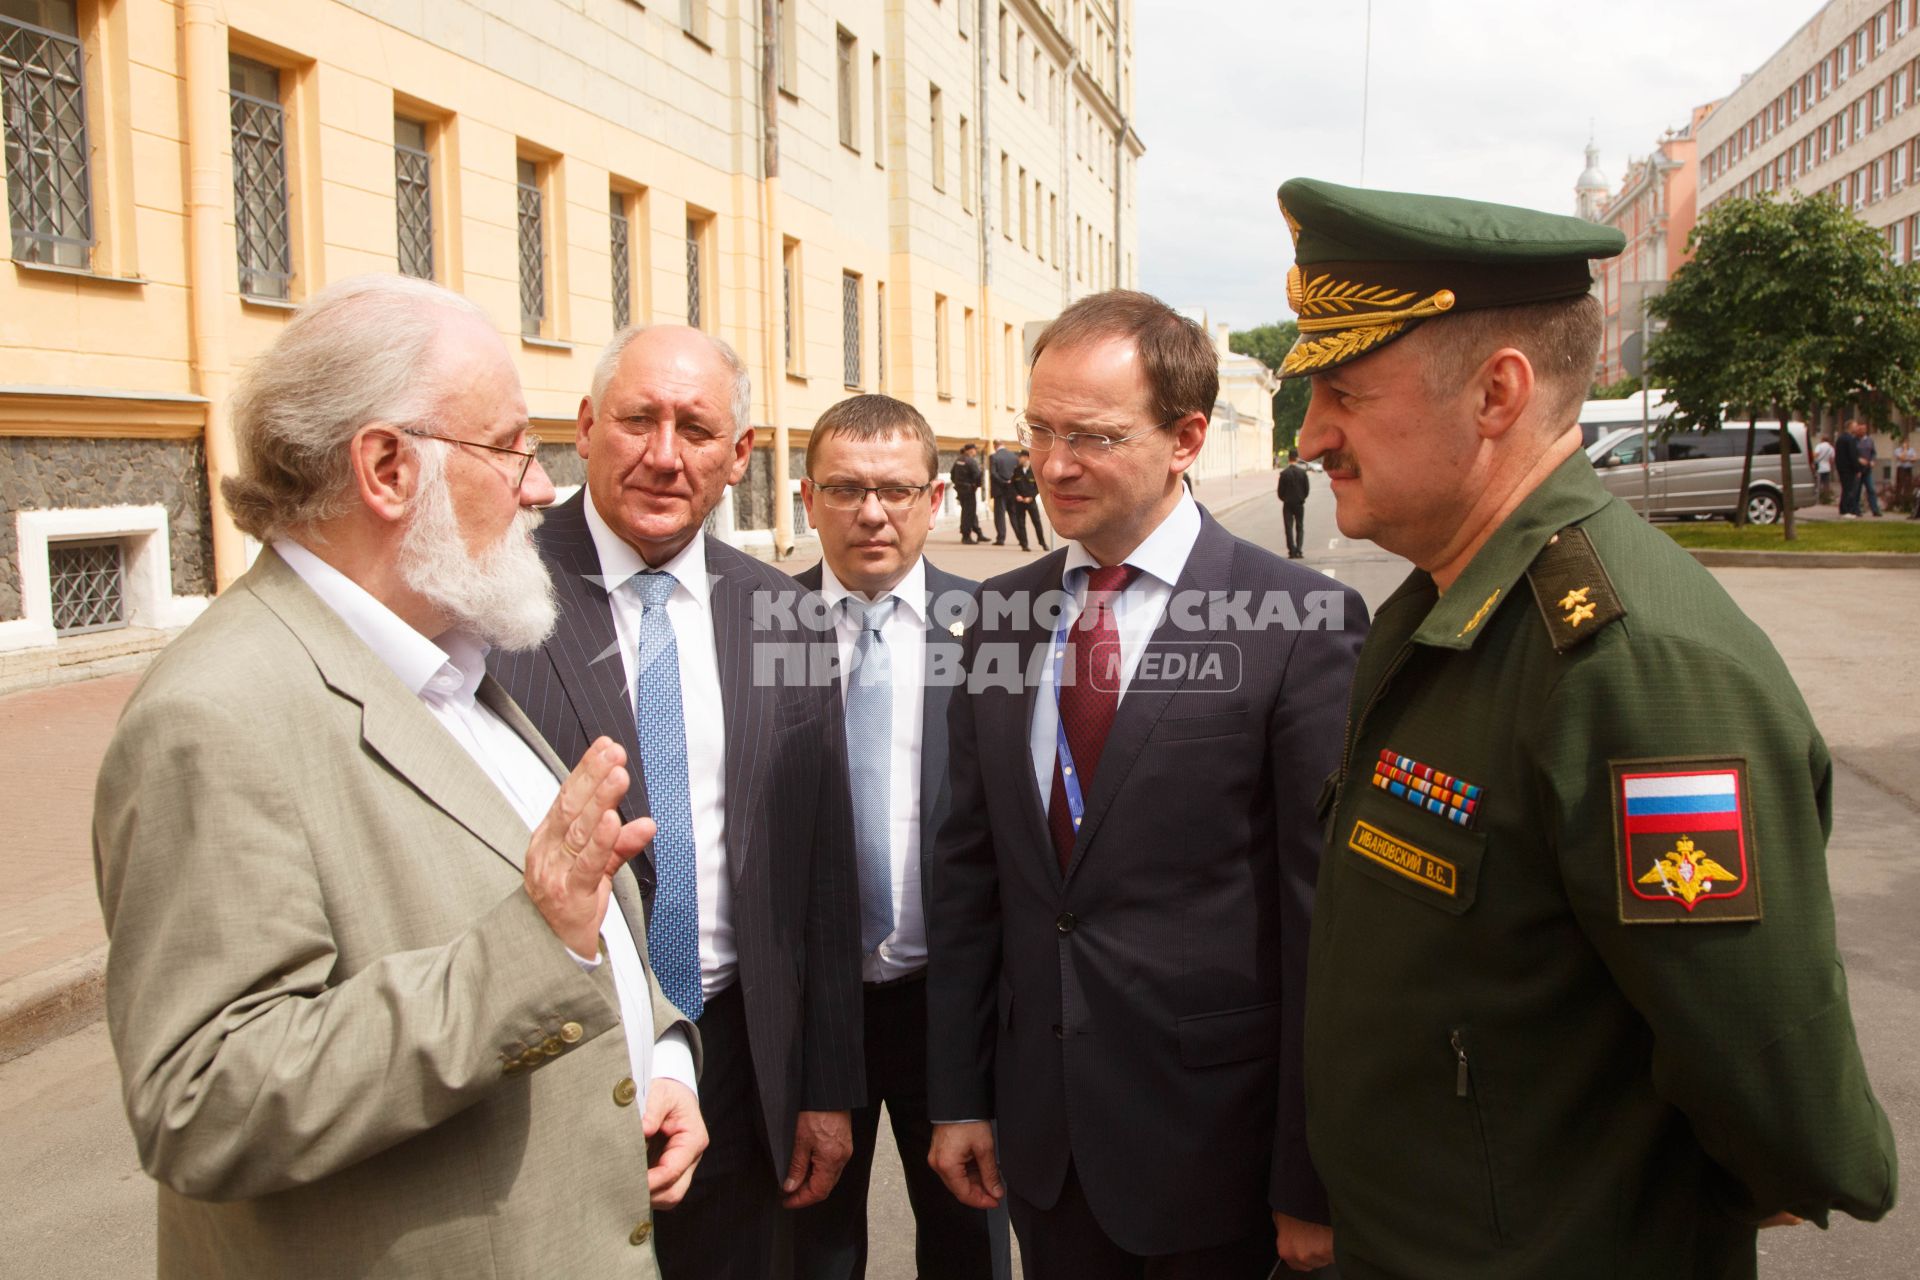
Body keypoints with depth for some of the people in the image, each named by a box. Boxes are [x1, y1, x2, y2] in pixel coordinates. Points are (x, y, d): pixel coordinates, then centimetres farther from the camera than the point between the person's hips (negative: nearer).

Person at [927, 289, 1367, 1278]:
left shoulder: (1300, 625, -15)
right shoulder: (1001, 611, 2)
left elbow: (1326, 906, -13)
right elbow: (968, 865, 5)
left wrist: (1313, 1179, -9)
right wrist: (956, 1094, 6)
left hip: (1214, 1139, -4)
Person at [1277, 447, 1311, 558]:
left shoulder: (1284, 473, -10)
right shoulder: (1303, 472, -5)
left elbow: (1280, 490, -7)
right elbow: (1307, 487, -1)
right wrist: (1302, 498, 14)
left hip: (1287, 504, -2)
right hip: (1299, 503, 2)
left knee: (1289, 528, 3)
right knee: (1300, 527, 11)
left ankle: (1292, 551, -3)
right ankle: (1298, 550, 2)